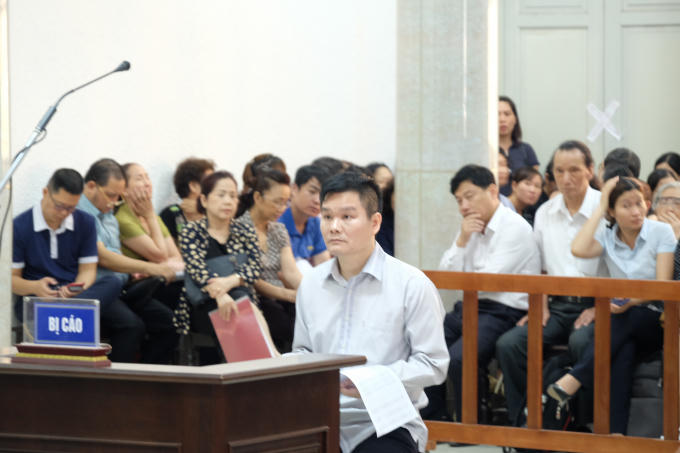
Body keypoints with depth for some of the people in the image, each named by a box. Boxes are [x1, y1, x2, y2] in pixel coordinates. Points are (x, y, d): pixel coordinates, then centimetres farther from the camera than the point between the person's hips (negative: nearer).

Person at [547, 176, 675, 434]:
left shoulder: (661, 232, 0)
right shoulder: (607, 237, 9)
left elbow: (663, 285, -7)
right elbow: (578, 249, -14)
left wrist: (632, 301, -26)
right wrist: (600, 208, -6)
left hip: (656, 321, -2)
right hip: (623, 325, 2)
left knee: (623, 315, -37)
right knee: (622, 351, -34)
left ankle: (575, 379, -36)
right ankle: (615, 432, -42)